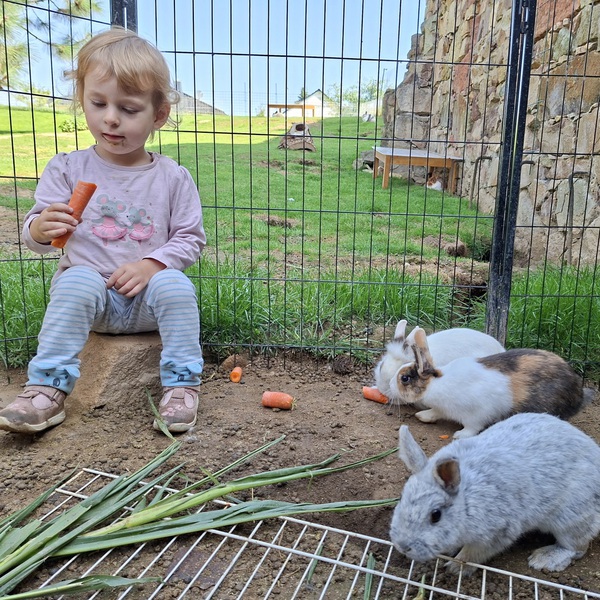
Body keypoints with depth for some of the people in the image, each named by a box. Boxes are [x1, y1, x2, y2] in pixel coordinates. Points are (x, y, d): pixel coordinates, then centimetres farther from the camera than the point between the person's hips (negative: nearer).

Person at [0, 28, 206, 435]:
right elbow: (35, 235, 3)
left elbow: (191, 238, 0)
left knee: (176, 285, -30)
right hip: (90, 291, 1)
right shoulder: (67, 169, 2)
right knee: (77, 281, -31)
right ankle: (48, 389, -24)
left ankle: (182, 385, -18)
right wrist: (41, 228, -22)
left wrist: (153, 264, -17)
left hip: (148, 295, 0)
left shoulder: (173, 177, 0)